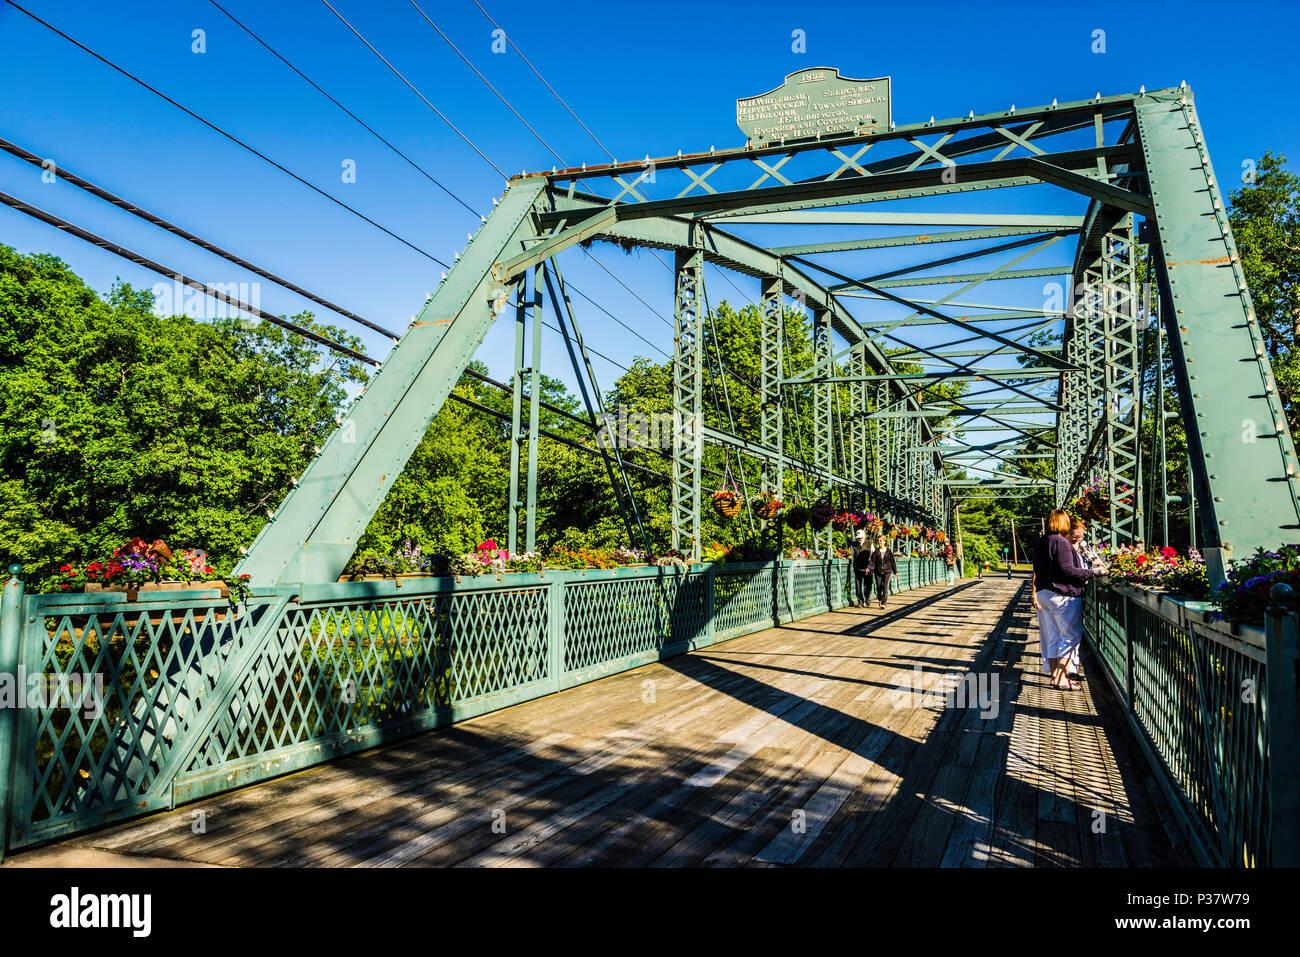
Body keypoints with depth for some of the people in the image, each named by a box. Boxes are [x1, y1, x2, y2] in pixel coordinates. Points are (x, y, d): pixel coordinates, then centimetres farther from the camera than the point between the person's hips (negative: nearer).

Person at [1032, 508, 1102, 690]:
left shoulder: (1041, 542, 11)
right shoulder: (1061, 543, -16)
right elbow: (1067, 570, -21)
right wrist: (1094, 573, -14)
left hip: (1044, 592, 9)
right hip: (1062, 595, -9)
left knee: (1053, 637, 13)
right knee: (1071, 636, -1)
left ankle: (1055, 675, 17)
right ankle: (1061, 677, -4)